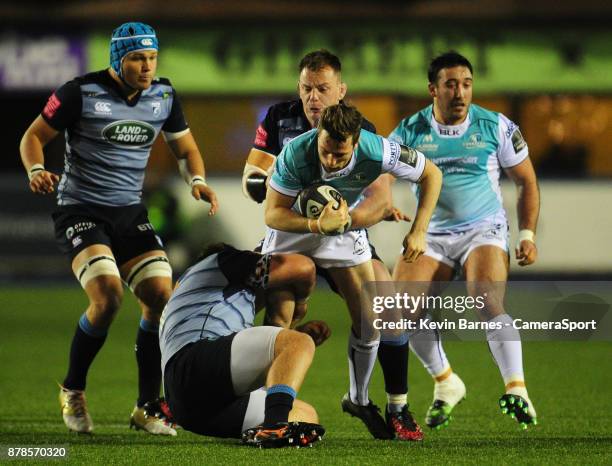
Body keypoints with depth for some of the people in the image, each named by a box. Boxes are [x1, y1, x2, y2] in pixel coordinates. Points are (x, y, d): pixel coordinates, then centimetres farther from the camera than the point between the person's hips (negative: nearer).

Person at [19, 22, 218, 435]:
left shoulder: (164, 96, 4)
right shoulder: (81, 93, -11)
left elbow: (185, 147, 17)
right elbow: (34, 136, -4)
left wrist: (197, 180, -3)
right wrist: (36, 170, -24)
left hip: (131, 212, 5)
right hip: (80, 210, -5)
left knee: (162, 298, -9)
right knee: (107, 296, -24)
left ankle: (147, 407, 5)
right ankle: (73, 392, -1)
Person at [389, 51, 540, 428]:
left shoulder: (497, 127, -4)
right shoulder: (409, 132, -3)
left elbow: (527, 181, 6)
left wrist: (528, 234, -3)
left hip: (484, 230, -2)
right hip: (432, 236, 2)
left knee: (488, 303, -28)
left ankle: (517, 389, -25)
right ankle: (446, 384, 5)